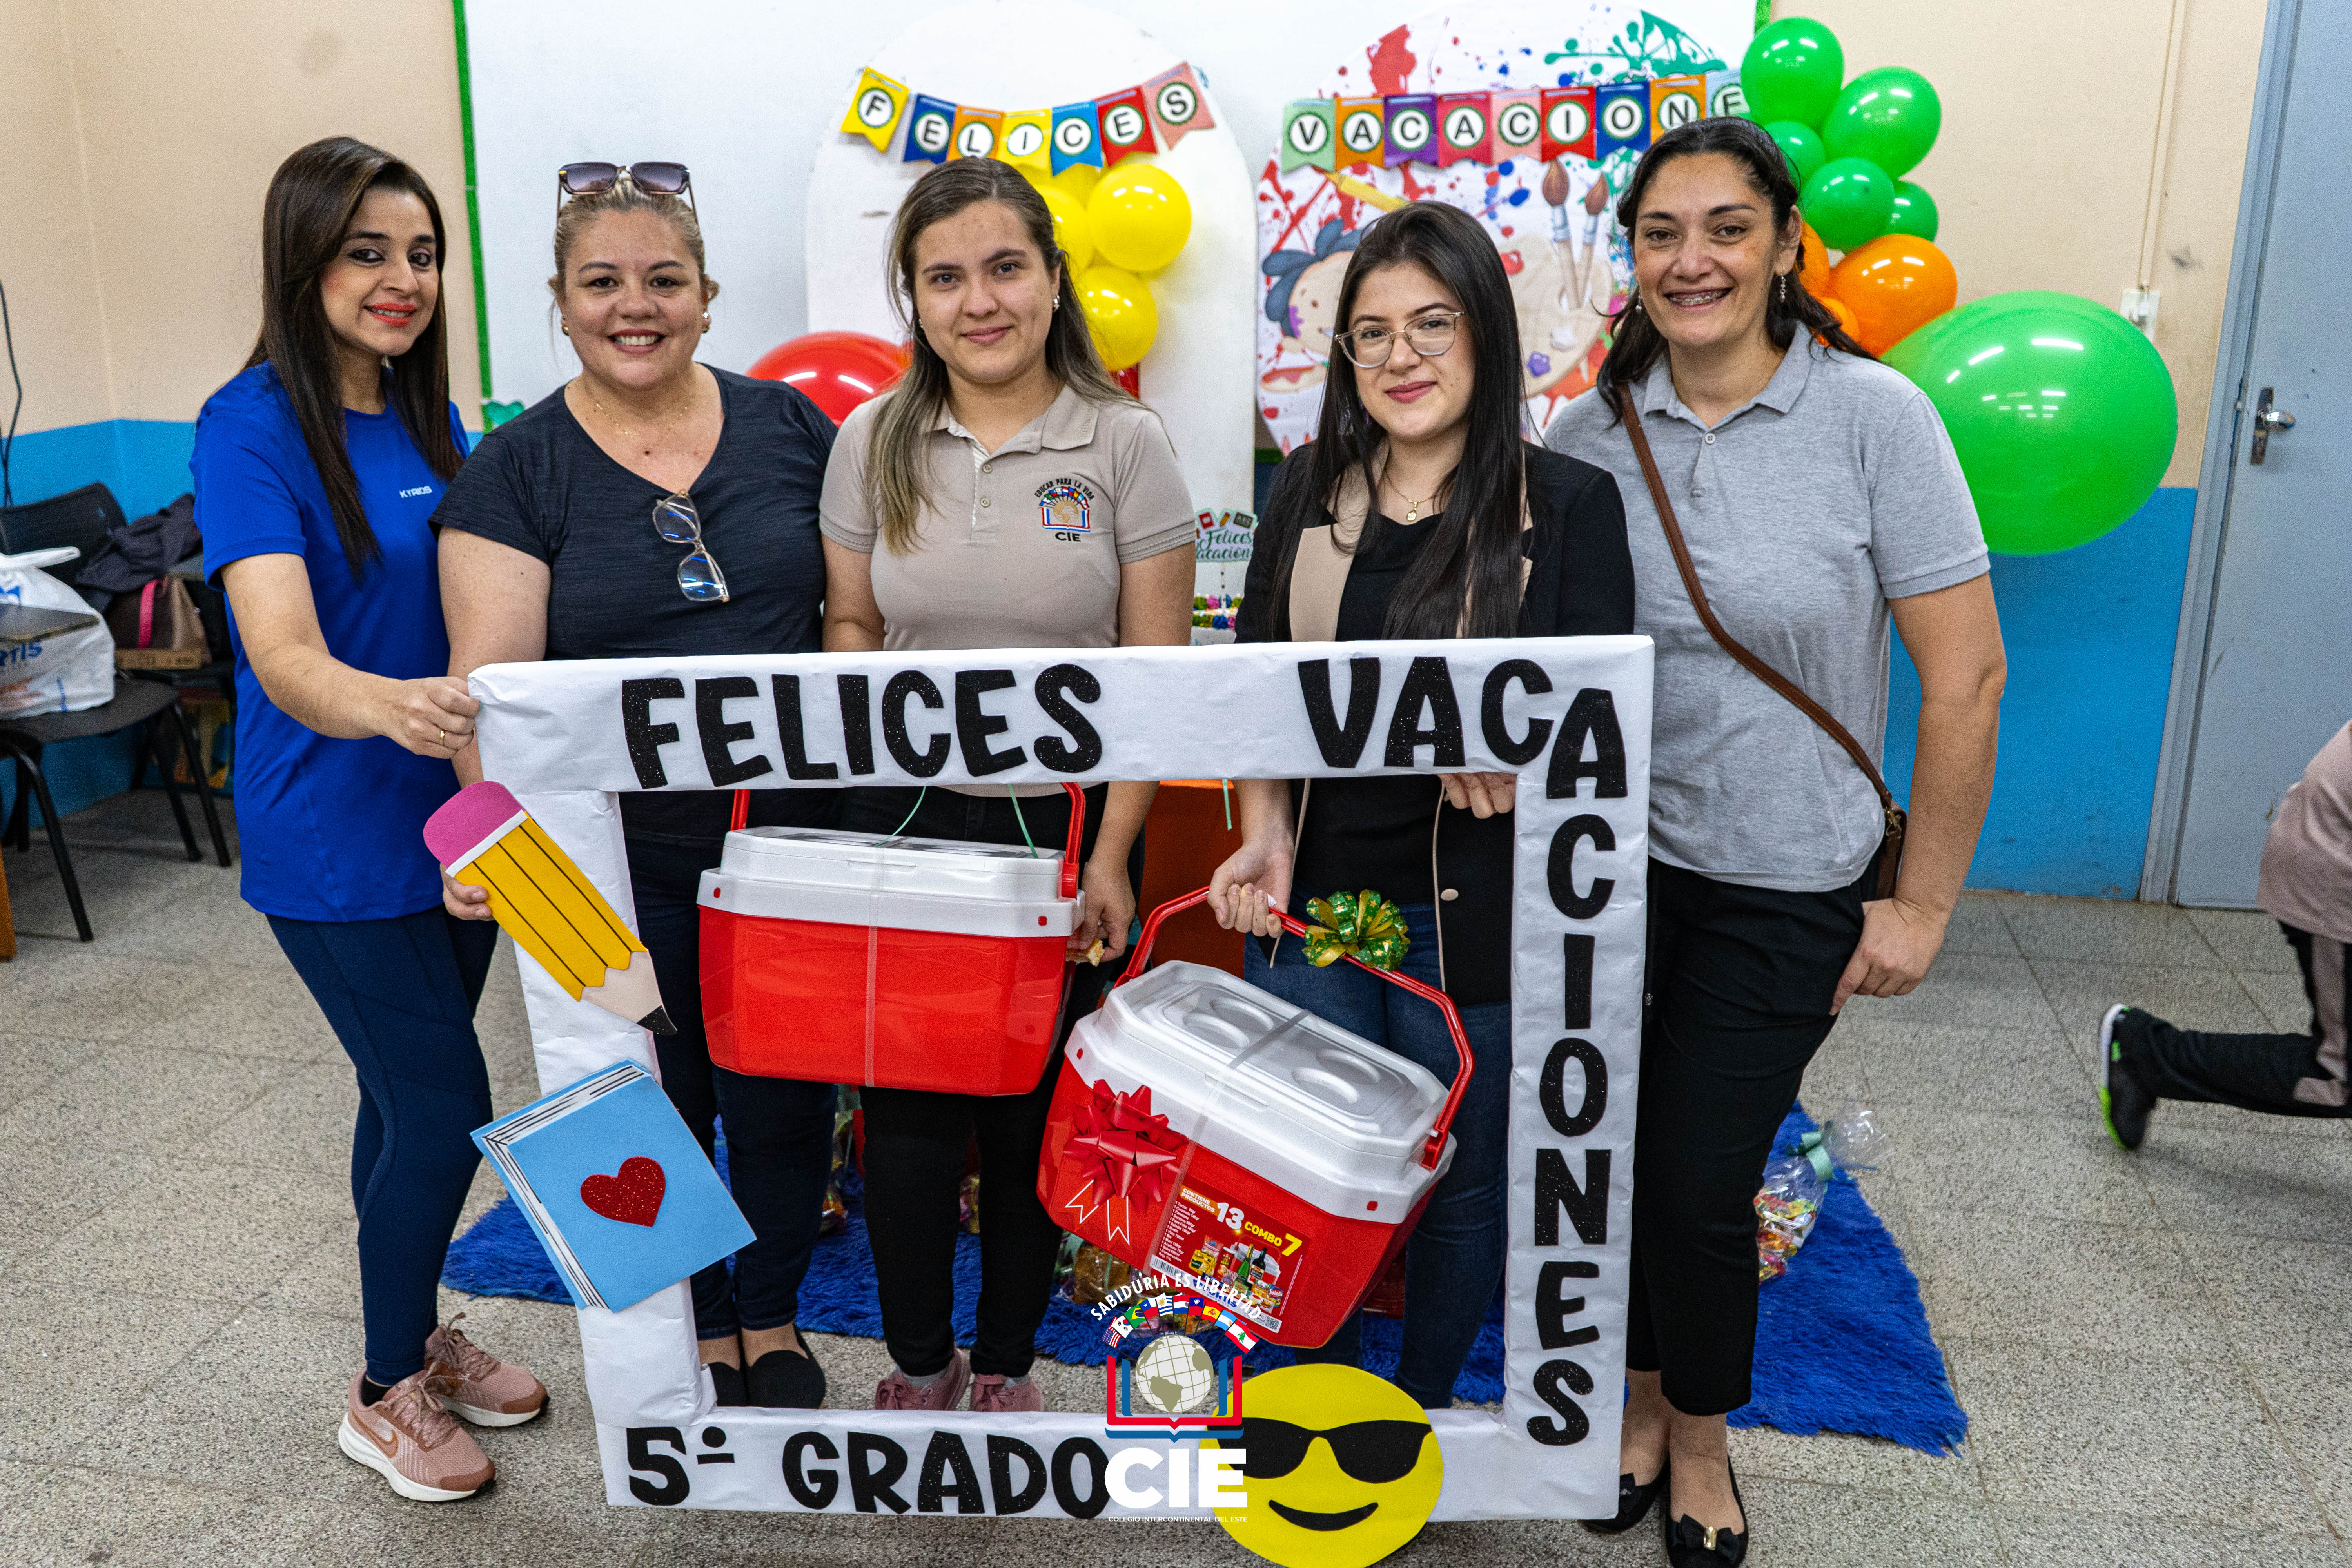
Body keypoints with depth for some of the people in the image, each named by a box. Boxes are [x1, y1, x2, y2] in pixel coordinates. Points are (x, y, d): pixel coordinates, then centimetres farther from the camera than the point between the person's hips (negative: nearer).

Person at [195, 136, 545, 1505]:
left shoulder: (432, 419, 5)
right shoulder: (251, 429, -16)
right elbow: (285, 658, -30)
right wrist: (385, 706, -49)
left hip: (453, 815, 6)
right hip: (335, 840, -6)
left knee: (413, 1097, 18)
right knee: (447, 1109, -2)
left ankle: (421, 1335, 37)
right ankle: (385, 1394, 21)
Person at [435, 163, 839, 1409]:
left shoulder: (785, 426, 3)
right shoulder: (515, 472, -4)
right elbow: (493, 676, -13)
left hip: (785, 837, 1)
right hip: (619, 861, -1)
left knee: (783, 1098, 13)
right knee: (658, 1104, 14)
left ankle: (774, 1319, 37)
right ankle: (698, 1333, 38)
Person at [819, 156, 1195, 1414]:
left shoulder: (1123, 443, -6)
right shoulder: (872, 442, 2)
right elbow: (849, 623, 12)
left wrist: (1110, 859, -9)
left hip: (1062, 825, -2)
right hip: (905, 818, 2)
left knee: (1035, 1107, 10)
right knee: (904, 1101, 6)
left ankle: (1007, 1361, 32)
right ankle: (917, 1360, 30)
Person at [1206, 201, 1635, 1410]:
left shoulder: (1568, 504, -7)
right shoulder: (1311, 488, 4)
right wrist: (1264, 833, -6)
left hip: (1476, 913, -2)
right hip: (1309, 898, 3)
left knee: (1460, 1175, 16)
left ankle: (1423, 1402, 42)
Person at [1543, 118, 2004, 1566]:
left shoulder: (1874, 417, -12)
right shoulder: (1592, 428, -2)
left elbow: (1968, 675, -10)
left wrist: (1923, 905, -8)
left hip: (1787, 886, -2)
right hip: (1614, 859, 3)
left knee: (1701, 1181, 4)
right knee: (1611, 1153, 11)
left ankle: (1702, 1437, 35)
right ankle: (1639, 1402, 40)